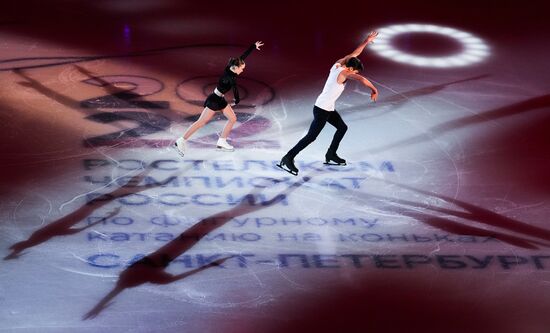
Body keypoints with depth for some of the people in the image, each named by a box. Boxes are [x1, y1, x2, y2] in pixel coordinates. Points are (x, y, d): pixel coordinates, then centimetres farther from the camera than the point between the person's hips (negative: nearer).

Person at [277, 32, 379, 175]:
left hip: (328, 109, 10)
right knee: (311, 136, -10)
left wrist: (365, 42, 19)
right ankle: (287, 159, -11)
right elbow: (362, 79, -32)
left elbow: (353, 55, 17)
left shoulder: (337, 65, 4)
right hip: (322, 109, -10)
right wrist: (374, 90, -21)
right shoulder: (344, 74, -18)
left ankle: (330, 156, 27)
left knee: (342, 128, 19)